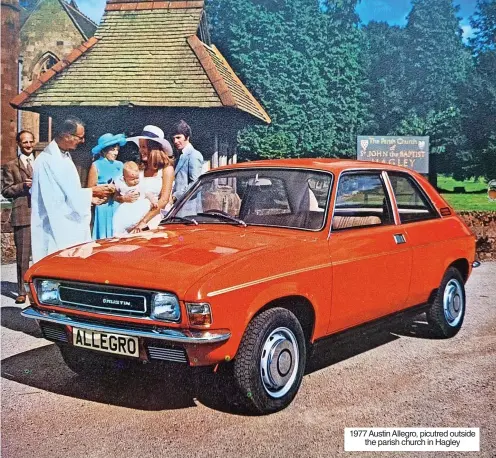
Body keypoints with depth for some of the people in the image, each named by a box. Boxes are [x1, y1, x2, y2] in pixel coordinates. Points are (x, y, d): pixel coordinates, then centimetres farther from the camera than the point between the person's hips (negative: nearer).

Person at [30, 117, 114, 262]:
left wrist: (90, 198, 9)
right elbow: (71, 195, -20)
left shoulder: (64, 156, 14)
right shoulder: (48, 160, -17)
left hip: (71, 227, 9)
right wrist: (93, 191, -7)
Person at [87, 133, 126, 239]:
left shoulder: (120, 165, 9)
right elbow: (91, 189, -6)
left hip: (118, 207, 4)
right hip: (103, 207, -4)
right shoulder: (96, 166, -3)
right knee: (104, 237, -1)